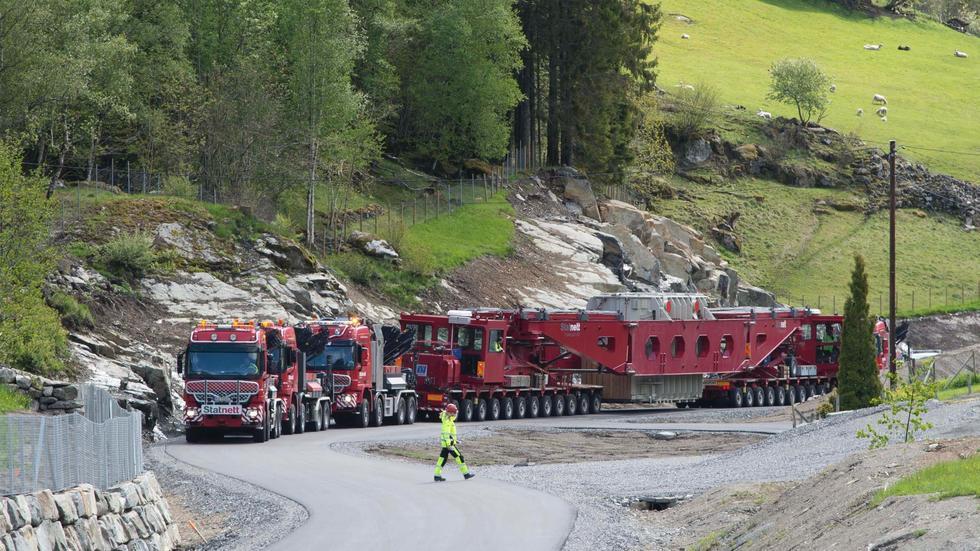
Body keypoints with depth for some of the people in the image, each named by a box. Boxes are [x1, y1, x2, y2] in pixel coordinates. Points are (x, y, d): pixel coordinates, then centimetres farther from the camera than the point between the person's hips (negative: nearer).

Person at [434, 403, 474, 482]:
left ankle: (437, 475, 8)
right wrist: (449, 445, -28)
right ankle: (466, 473, 2)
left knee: (442, 458, 9)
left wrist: (455, 440, 26)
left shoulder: (449, 420, 11)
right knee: (459, 457, -3)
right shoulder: (447, 422, -18)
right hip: (448, 443, -10)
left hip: (446, 443, 10)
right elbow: (446, 434, -25)